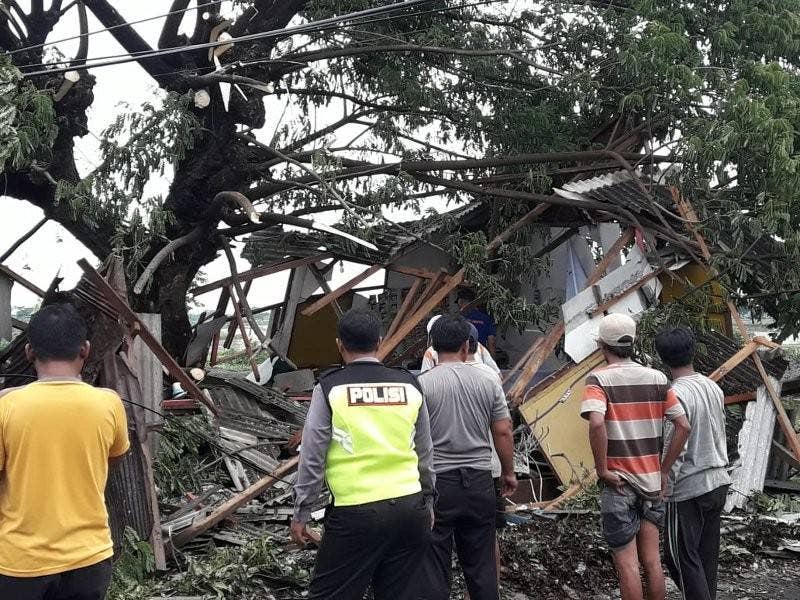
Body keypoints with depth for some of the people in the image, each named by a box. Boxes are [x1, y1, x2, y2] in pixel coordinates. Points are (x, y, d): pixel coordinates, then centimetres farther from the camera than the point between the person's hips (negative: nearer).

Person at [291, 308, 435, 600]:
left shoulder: (329, 388, -4)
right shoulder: (410, 385, 7)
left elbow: (312, 459, -3)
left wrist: (300, 514, 6)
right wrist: (428, 502, 26)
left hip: (356, 513, -4)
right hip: (410, 509, 4)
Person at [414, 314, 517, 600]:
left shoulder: (422, 384, -7)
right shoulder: (488, 383, 2)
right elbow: (503, 432, 4)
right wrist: (508, 472, 16)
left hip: (436, 482, -3)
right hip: (480, 481, 3)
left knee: (432, 566, 4)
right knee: (481, 562, 13)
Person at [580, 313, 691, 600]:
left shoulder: (599, 379, -10)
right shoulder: (657, 378, 3)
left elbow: (596, 423, -28)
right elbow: (683, 426, -1)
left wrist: (601, 469, -16)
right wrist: (664, 469, 6)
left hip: (618, 483, -4)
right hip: (652, 481, 4)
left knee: (627, 564, 2)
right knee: (652, 561, 13)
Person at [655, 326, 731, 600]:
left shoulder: (676, 395, -19)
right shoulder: (714, 388, 4)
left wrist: (663, 490, -12)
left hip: (688, 489, -8)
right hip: (718, 483, 8)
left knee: (681, 557, 3)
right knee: (707, 554, 16)